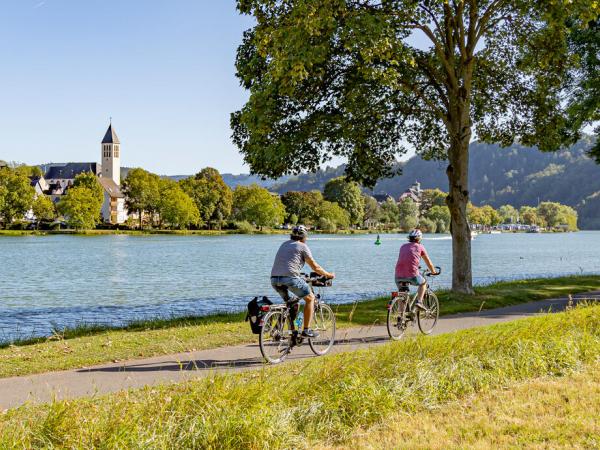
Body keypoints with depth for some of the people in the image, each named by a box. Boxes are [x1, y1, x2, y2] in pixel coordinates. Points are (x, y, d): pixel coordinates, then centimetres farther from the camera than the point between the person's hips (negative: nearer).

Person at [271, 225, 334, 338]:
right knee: (310, 298, 12)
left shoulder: (284, 244, 26)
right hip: (289, 277, -6)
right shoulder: (302, 246, 7)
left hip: (274, 279, 7)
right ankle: (306, 330, 8)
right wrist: (328, 275, 26)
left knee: (288, 302, 29)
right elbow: (315, 267, 10)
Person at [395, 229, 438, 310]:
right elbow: (429, 263, 20)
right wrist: (433, 272, 39)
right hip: (412, 274, -3)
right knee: (423, 283, 27)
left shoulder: (403, 247, 22)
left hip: (398, 275, 3)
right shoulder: (420, 247, 11)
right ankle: (419, 302, 10)